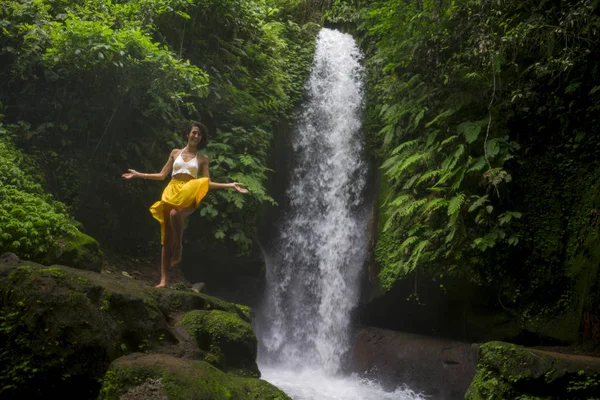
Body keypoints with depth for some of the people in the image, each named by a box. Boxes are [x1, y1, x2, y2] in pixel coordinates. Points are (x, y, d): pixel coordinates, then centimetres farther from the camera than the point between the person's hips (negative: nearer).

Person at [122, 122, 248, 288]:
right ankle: (163, 279, 1)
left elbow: (207, 183, 6)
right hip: (171, 193, 2)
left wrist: (230, 185, -4)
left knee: (175, 213, -39)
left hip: (188, 197, -2)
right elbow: (162, 175, 16)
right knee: (166, 238, -2)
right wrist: (139, 175, 13)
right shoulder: (175, 152, 14)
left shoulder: (202, 158, 11)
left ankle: (178, 249, -20)